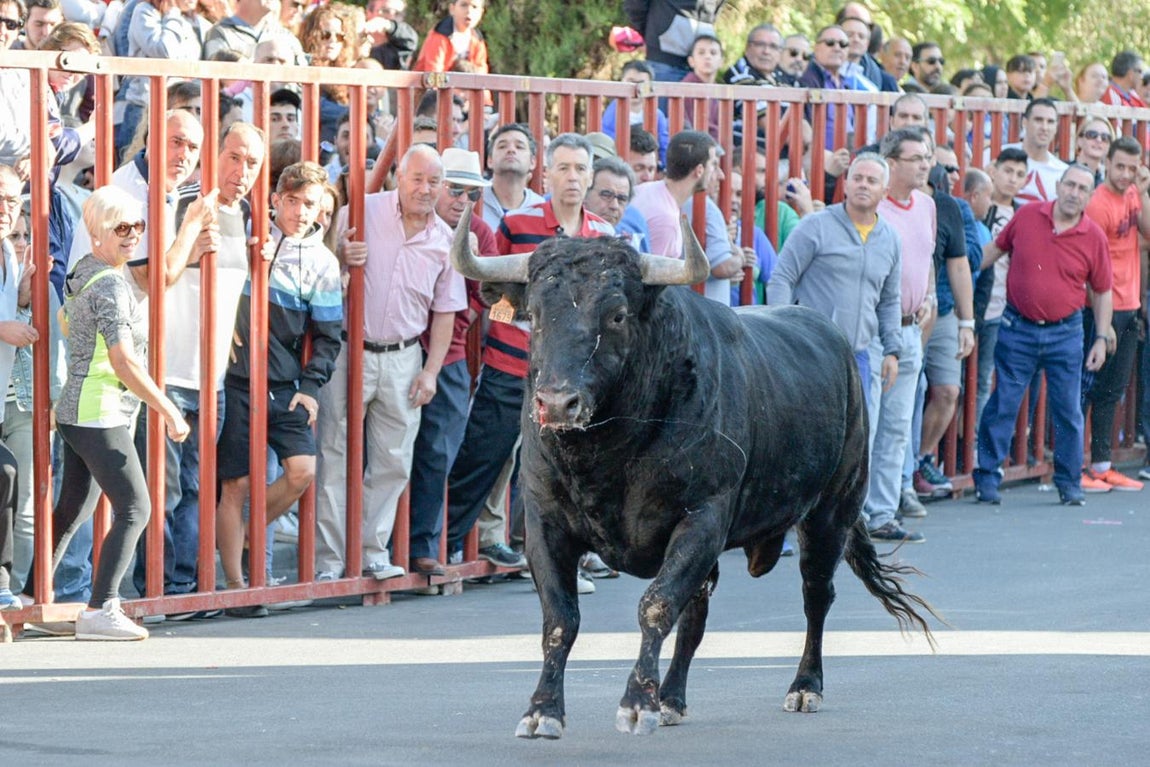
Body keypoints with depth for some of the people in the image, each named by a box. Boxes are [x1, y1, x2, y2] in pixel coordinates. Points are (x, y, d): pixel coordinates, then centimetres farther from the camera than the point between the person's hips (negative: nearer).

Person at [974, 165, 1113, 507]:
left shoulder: (1094, 237, -3)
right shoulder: (1026, 216, -2)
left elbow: (1102, 292, 6)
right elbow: (995, 249, 13)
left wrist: (1101, 339, 2)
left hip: (1065, 333, 0)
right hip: (1018, 328, 0)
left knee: (1068, 411, 4)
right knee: (1002, 405, 1)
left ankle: (1069, 483, 16)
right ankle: (987, 477, 9)